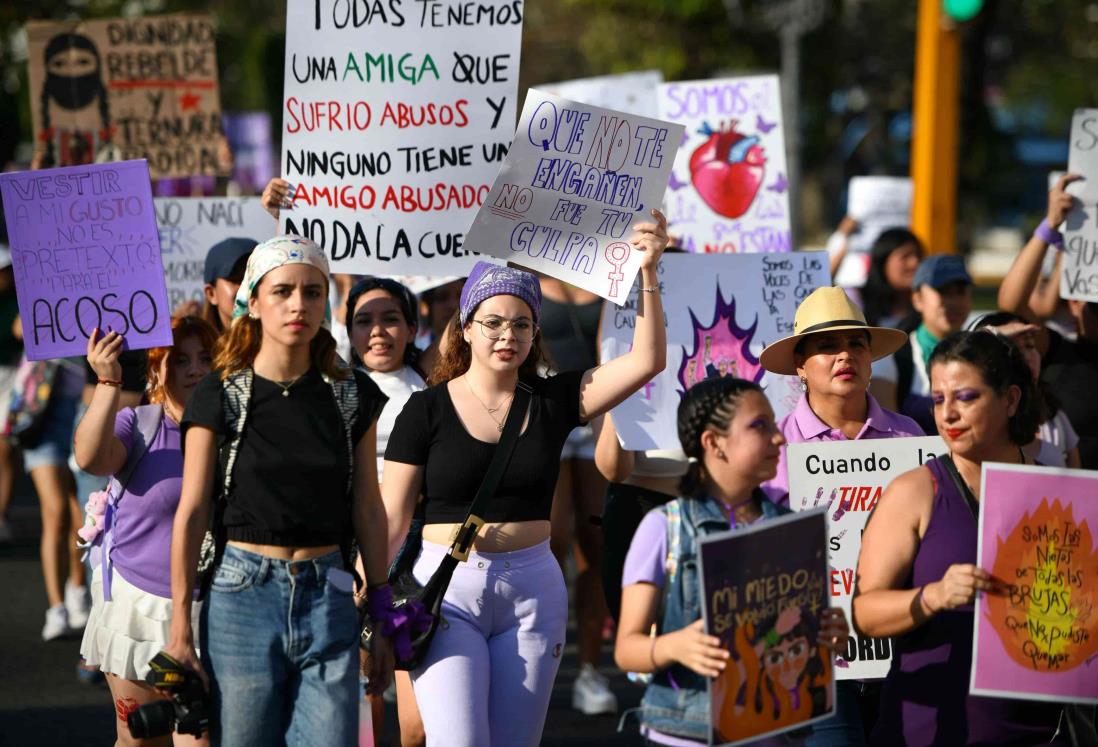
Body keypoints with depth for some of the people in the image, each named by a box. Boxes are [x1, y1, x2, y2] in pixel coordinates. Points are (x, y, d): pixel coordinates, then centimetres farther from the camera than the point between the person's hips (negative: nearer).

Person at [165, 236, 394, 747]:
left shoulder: (353, 396, 6)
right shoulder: (220, 397, -2)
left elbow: (368, 510, 10)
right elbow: (191, 513, -2)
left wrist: (381, 615, 10)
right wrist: (179, 623, -4)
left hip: (328, 595, 2)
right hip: (244, 592, -2)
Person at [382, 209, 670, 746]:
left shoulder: (552, 401, 5)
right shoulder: (428, 409, -1)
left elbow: (647, 360, -3)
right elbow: (391, 517, 0)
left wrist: (647, 274, -14)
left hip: (532, 591, 3)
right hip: (447, 587, -3)